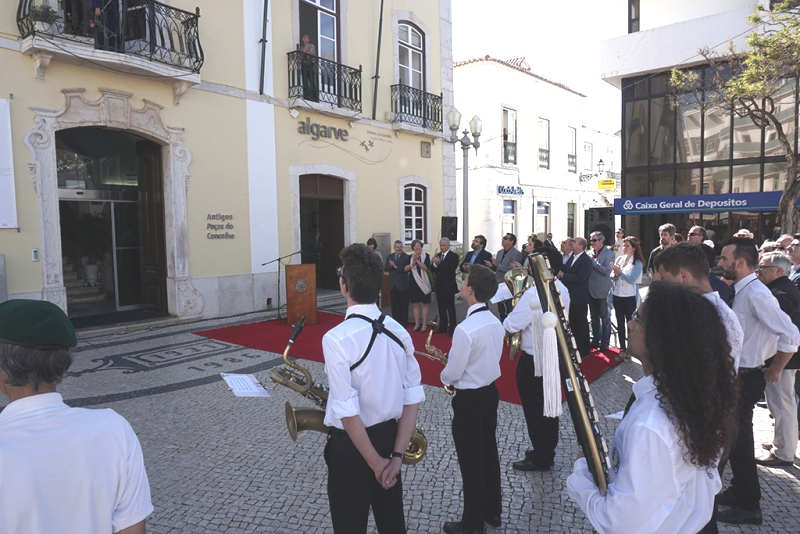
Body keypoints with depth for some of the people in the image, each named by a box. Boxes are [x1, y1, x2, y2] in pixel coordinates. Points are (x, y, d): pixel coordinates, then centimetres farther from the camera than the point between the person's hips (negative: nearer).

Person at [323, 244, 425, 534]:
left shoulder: (336, 338, -24)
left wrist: (375, 463, -13)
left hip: (353, 445, -5)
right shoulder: (398, 331, -6)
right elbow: (413, 399, -5)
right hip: (389, 437, 6)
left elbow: (348, 414, -23)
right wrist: (397, 454, -5)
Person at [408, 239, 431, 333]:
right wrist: (413, 262, -18)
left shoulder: (426, 255, -2)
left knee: (424, 304, 3)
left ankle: (424, 324, 11)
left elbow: (426, 268, -14)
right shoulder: (410, 257, 7)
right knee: (415, 305, 8)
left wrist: (417, 260, -21)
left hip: (423, 283, -3)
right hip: (413, 283, 3)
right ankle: (417, 324, 16)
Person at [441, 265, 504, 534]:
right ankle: (493, 511, 38)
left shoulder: (465, 329, -27)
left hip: (469, 399, -8)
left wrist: (444, 375, 2)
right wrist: (455, 358, 9)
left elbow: (452, 375, -20)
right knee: (489, 453, 21)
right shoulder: (496, 322, -2)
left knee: (471, 461, 7)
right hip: (490, 392, 8)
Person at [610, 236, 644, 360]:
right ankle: (622, 349, 18)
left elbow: (632, 279, -16)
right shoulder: (619, 259, 6)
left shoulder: (637, 263, -8)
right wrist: (615, 273, -17)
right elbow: (612, 277, 3)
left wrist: (620, 272, -21)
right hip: (617, 295, 5)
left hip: (630, 296, -5)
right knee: (620, 323, 10)